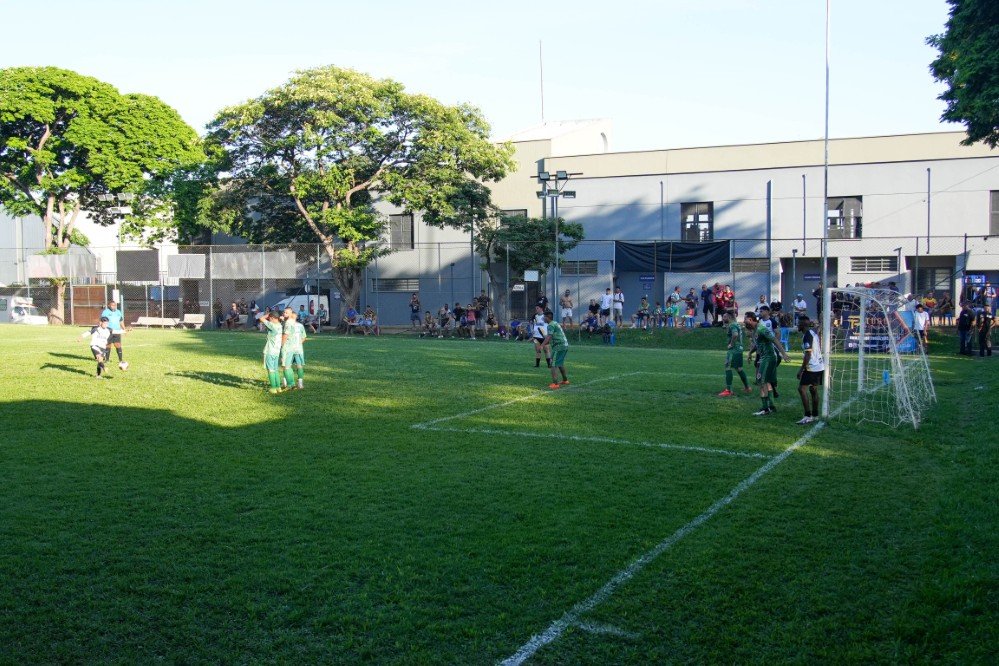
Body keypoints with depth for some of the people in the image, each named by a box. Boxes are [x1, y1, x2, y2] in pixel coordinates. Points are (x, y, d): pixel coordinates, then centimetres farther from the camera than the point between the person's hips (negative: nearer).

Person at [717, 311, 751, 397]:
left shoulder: (732, 325, -14)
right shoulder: (736, 324, 16)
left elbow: (735, 335, -32)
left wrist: (731, 344, -21)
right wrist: (725, 326, 17)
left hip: (733, 350, -10)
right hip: (739, 349, 10)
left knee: (728, 368, -9)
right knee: (739, 368, 19)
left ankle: (728, 390, -11)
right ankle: (747, 388, 26)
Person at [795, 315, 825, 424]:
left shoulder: (807, 335, -16)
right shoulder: (813, 332, 13)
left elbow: (808, 354, -21)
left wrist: (801, 369, -18)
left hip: (812, 367, -10)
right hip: (820, 366, 10)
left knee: (802, 388, -10)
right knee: (813, 389, 16)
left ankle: (808, 416, -12)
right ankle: (815, 415, 22)